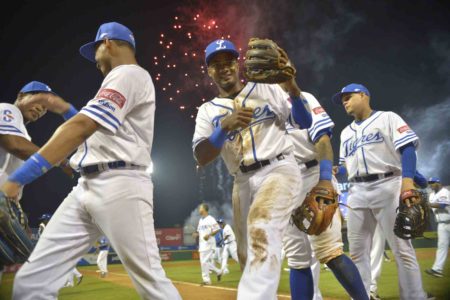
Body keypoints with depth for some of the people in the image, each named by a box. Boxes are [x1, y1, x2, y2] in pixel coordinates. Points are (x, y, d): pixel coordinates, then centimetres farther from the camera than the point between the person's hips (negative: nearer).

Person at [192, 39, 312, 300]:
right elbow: (201, 158, -4)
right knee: (248, 256, 9)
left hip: (280, 169, -4)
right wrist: (225, 126, -20)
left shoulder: (267, 90, 6)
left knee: (262, 230, -30)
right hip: (243, 182, 4)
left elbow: (305, 123, 0)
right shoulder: (208, 111, 10)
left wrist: (292, 89, -18)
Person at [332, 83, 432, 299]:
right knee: (357, 251, 4)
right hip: (357, 192, 6)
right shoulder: (346, 132, 24)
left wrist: (408, 179, -22)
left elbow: (407, 148, -7)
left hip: (387, 186, -5)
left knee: (401, 248, -7)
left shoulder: (388, 118, 6)